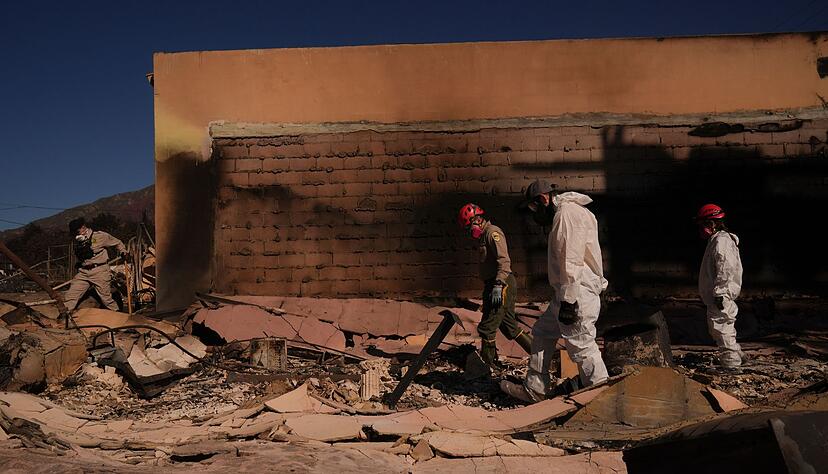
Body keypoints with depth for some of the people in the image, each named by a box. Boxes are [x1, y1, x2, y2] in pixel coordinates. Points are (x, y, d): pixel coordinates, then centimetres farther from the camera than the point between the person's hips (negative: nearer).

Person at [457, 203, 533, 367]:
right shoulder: (484, 236, 21)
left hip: (502, 285, -11)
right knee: (510, 327, 14)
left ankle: (487, 364, 0)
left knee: (487, 328, -8)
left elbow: (504, 260, -21)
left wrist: (498, 285, -28)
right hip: (494, 285, 11)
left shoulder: (492, 232, -10)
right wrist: (489, 288, 21)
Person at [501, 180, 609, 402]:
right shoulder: (563, 214, 19)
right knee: (542, 333, 16)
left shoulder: (568, 213, -14)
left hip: (577, 294, -11)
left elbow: (571, 260, -22)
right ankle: (534, 389, 23)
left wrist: (568, 300, -24)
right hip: (566, 293, 11)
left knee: (581, 346, -5)